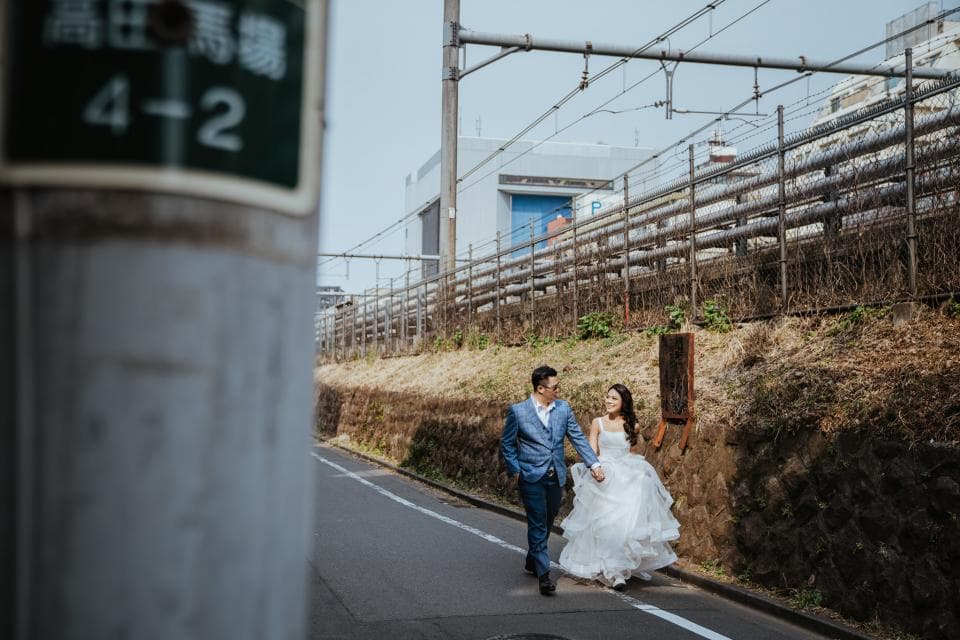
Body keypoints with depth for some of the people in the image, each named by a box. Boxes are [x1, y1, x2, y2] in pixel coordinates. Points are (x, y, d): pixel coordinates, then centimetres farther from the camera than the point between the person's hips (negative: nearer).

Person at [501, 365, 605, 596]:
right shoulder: (518, 411, -8)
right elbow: (507, 443, -1)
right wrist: (515, 470, -8)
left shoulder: (563, 408, 3)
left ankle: (532, 561, 35)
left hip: (555, 477, 5)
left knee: (547, 522, 15)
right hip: (531, 477, -4)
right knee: (537, 524, -8)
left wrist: (594, 464, -2)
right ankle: (544, 574, -7)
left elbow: (578, 438, 5)